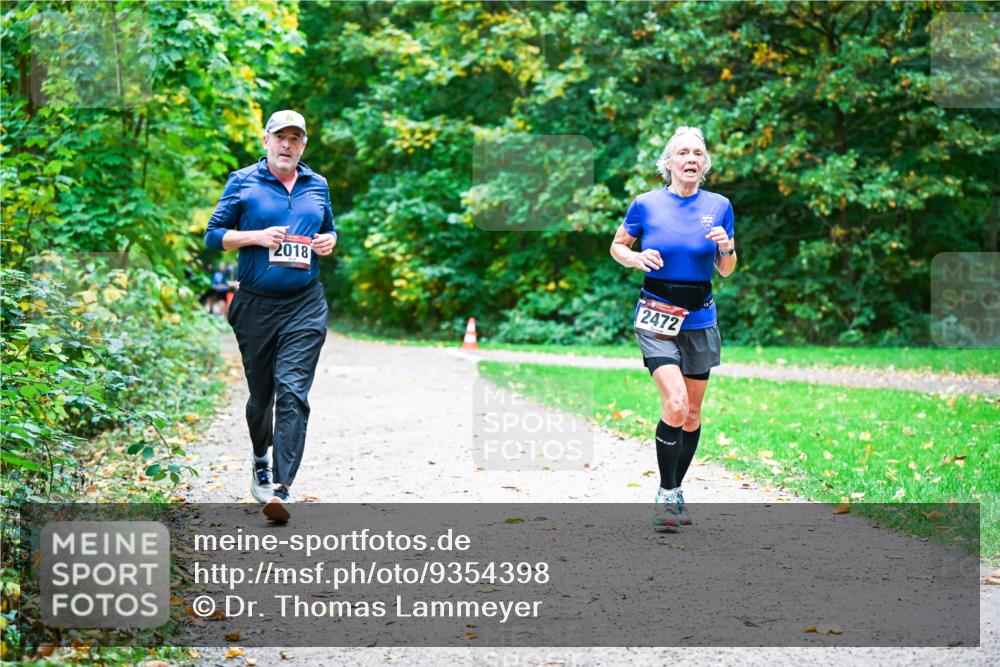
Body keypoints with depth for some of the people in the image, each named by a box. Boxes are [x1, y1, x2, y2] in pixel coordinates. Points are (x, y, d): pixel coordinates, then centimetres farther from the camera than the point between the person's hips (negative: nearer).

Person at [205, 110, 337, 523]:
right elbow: (214, 235, 2)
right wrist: (258, 236, -13)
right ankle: (261, 460, 39)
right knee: (261, 394, 11)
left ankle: (280, 487, -19)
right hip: (256, 305, -1)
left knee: (292, 391, -13)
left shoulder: (317, 186, 12)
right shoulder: (243, 182, 3)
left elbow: (329, 229, 26)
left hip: (304, 306, 1)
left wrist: (329, 241, 3)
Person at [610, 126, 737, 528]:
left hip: (700, 320, 3)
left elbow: (726, 272, 10)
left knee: (692, 413, 8)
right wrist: (636, 259, -10)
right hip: (656, 318, -3)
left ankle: (676, 492, 26)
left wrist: (726, 249, -12)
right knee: (675, 405, -19)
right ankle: (665, 495, -5)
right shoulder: (646, 205, -3)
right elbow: (617, 246, 11)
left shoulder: (719, 206, 3)